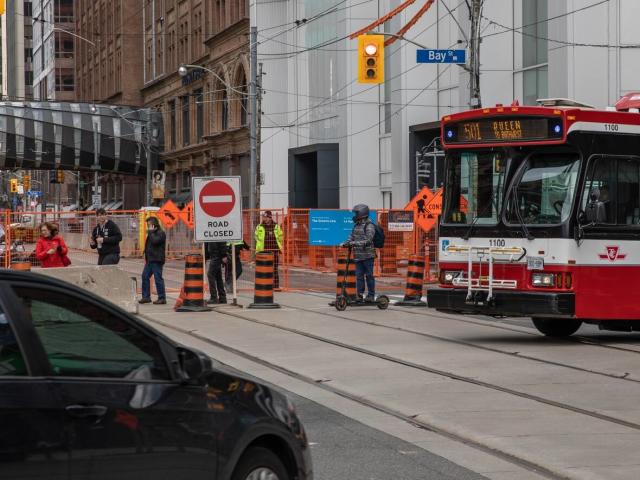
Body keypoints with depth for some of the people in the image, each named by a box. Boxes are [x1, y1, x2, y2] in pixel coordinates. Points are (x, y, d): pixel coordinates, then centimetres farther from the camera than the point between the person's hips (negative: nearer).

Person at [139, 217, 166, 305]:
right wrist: (146, 257, 19)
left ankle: (162, 298, -2)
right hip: (150, 260, 10)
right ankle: (146, 296, 14)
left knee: (158, 278, -7)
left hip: (157, 260, -10)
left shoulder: (161, 233, -10)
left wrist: (151, 232, -15)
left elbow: (155, 241, -27)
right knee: (145, 276, 8)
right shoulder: (152, 233, 19)